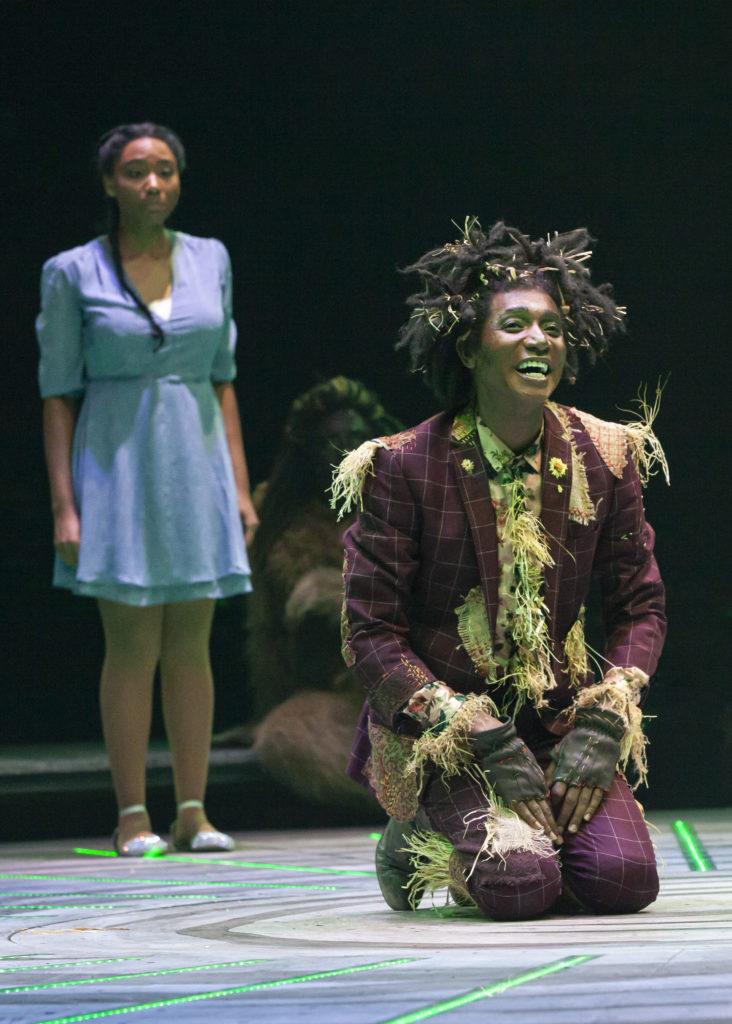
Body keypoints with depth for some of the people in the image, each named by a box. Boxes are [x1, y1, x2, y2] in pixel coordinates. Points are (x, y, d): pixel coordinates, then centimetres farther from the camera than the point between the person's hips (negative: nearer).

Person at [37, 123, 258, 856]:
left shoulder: (209, 260, 8)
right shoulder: (73, 274, -3)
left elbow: (222, 378, 13)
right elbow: (57, 394, -2)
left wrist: (240, 485, 8)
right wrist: (63, 506, -8)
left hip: (195, 463, 3)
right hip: (117, 464, -3)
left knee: (191, 643, 4)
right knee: (133, 646, -4)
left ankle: (194, 812, 9)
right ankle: (132, 817, 2)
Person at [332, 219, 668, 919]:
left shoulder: (603, 460, 1)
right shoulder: (405, 469, -10)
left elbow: (640, 607, 8)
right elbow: (372, 636, -9)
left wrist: (599, 731, -9)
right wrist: (487, 745, -19)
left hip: (561, 717, 4)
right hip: (437, 726, -4)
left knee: (623, 880, -20)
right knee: (521, 887, -27)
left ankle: (523, 837, 14)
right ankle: (420, 841, 8)